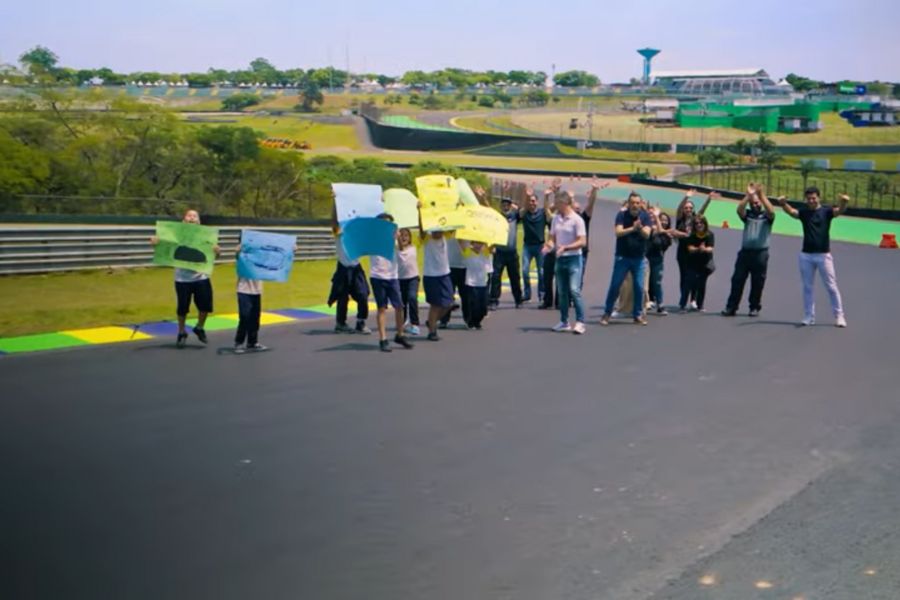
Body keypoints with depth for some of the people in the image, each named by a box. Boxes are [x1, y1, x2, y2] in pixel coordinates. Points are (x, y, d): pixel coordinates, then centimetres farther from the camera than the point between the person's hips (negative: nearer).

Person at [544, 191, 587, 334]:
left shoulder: (577, 220, -10)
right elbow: (552, 238, 15)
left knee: (574, 290, -15)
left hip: (573, 258, -6)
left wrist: (565, 247, -23)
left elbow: (582, 242, -13)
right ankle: (564, 322, 17)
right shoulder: (556, 219, 10)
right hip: (560, 259, 7)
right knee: (562, 292, 10)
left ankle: (580, 322, -12)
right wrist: (549, 245, -8)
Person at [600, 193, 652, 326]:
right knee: (614, 286, 0)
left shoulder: (645, 216, -2)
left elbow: (647, 234, -15)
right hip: (622, 257, -1)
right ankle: (607, 313, 9)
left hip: (639, 258, 2)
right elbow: (618, 232, -18)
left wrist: (640, 228, -36)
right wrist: (632, 228, -33)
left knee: (639, 287, 2)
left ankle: (638, 315, 13)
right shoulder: (622, 215, -5)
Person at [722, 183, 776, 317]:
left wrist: (761, 195, -20)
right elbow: (739, 210, -7)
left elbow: (771, 211, -17)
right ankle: (731, 307, 1)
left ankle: (755, 307, 14)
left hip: (761, 253, -2)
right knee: (737, 280, -1)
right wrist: (748, 195, -16)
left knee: (757, 282, 3)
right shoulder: (747, 215, 13)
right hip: (745, 252, 2)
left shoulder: (766, 216, 5)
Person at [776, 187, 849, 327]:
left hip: (823, 255, -2)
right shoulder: (803, 212, 4)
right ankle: (809, 316, 14)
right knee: (807, 287, 7)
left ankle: (839, 316, 8)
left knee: (831, 286, 1)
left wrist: (844, 202, -45)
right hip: (806, 255, 3)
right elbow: (791, 211, -16)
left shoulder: (826, 211, -2)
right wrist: (783, 204, -39)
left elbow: (840, 211, -21)